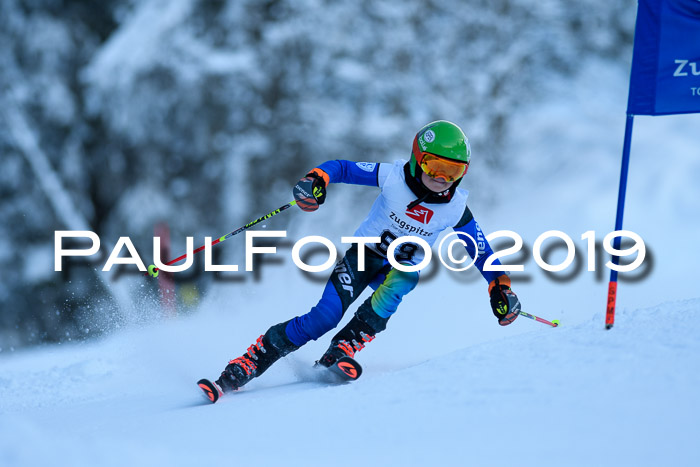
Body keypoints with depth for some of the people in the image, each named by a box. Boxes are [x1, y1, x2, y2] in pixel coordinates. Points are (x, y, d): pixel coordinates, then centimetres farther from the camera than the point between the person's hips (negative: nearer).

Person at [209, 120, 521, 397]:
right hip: (365, 252, -2)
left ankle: (340, 353, -33)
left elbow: (481, 252, -2)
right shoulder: (394, 178, -21)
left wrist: (500, 287, -12)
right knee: (324, 317, -20)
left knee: (399, 283, -36)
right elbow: (341, 168, -16)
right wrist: (316, 180, -37)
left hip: (404, 268, 2)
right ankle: (246, 366, -14)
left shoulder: (455, 209, -15)